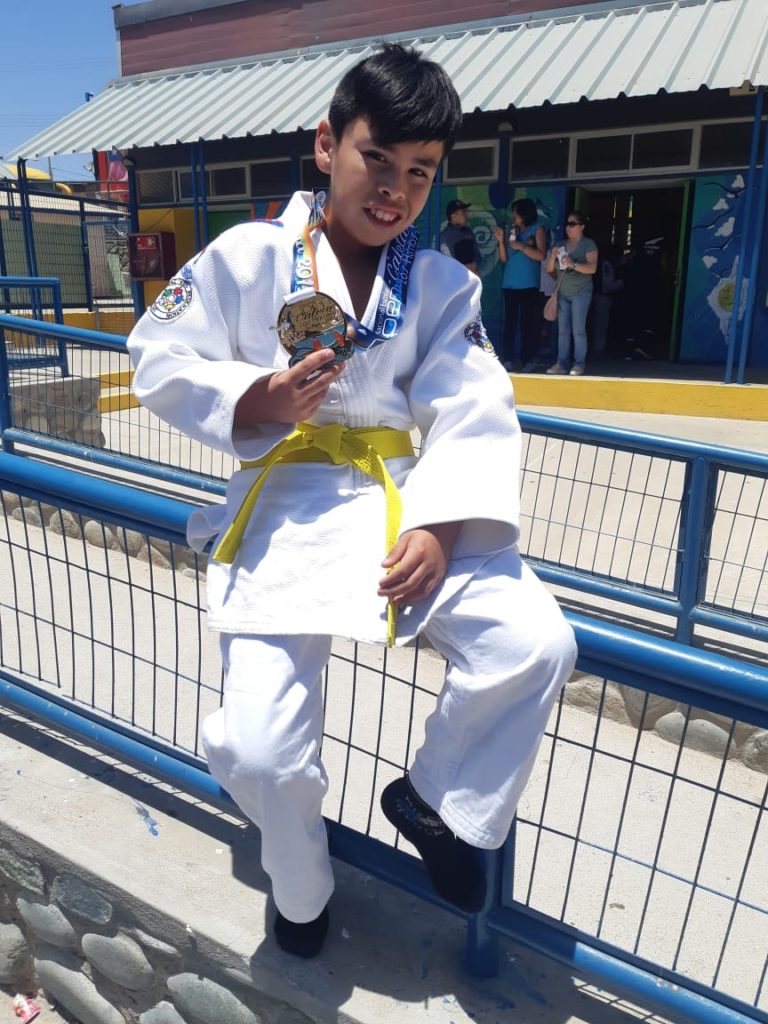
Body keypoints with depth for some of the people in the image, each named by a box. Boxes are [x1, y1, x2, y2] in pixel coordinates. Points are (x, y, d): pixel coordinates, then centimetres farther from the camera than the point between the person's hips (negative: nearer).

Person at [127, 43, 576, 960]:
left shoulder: (443, 286, 7)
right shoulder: (246, 258, 1)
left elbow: (474, 417, -4)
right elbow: (160, 364, 6)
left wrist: (441, 526, -20)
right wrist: (251, 404, -13)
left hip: (410, 497, 3)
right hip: (289, 505, -2)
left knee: (534, 644, -19)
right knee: (255, 750, -13)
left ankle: (439, 801, 14)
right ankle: (302, 889, 26)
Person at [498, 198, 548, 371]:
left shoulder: (538, 229, 4)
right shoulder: (513, 230, 15)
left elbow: (541, 255, -8)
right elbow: (504, 259, 12)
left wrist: (521, 246, -10)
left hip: (528, 285, -4)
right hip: (509, 284, 4)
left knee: (528, 322, -3)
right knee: (509, 321, 2)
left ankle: (528, 359, -1)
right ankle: (508, 358, 4)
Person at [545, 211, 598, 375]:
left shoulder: (588, 244, -2)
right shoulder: (561, 245, 14)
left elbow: (592, 268, -14)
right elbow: (549, 269, 12)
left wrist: (573, 265, -26)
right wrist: (553, 256, -8)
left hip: (580, 292, -5)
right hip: (562, 293, 5)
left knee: (578, 330, -8)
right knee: (562, 330, 2)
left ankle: (579, 364, -5)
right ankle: (561, 363, 3)